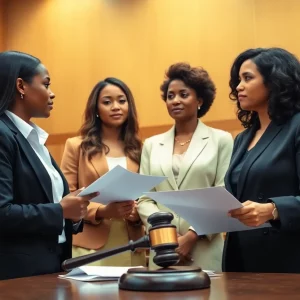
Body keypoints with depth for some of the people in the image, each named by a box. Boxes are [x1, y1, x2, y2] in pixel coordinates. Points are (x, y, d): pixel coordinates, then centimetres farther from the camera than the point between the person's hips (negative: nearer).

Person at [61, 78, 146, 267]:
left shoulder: (138, 148, 12)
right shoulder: (77, 146, 4)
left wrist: (139, 213, -6)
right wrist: (102, 211, -16)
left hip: (131, 245, 3)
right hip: (91, 245, -2)